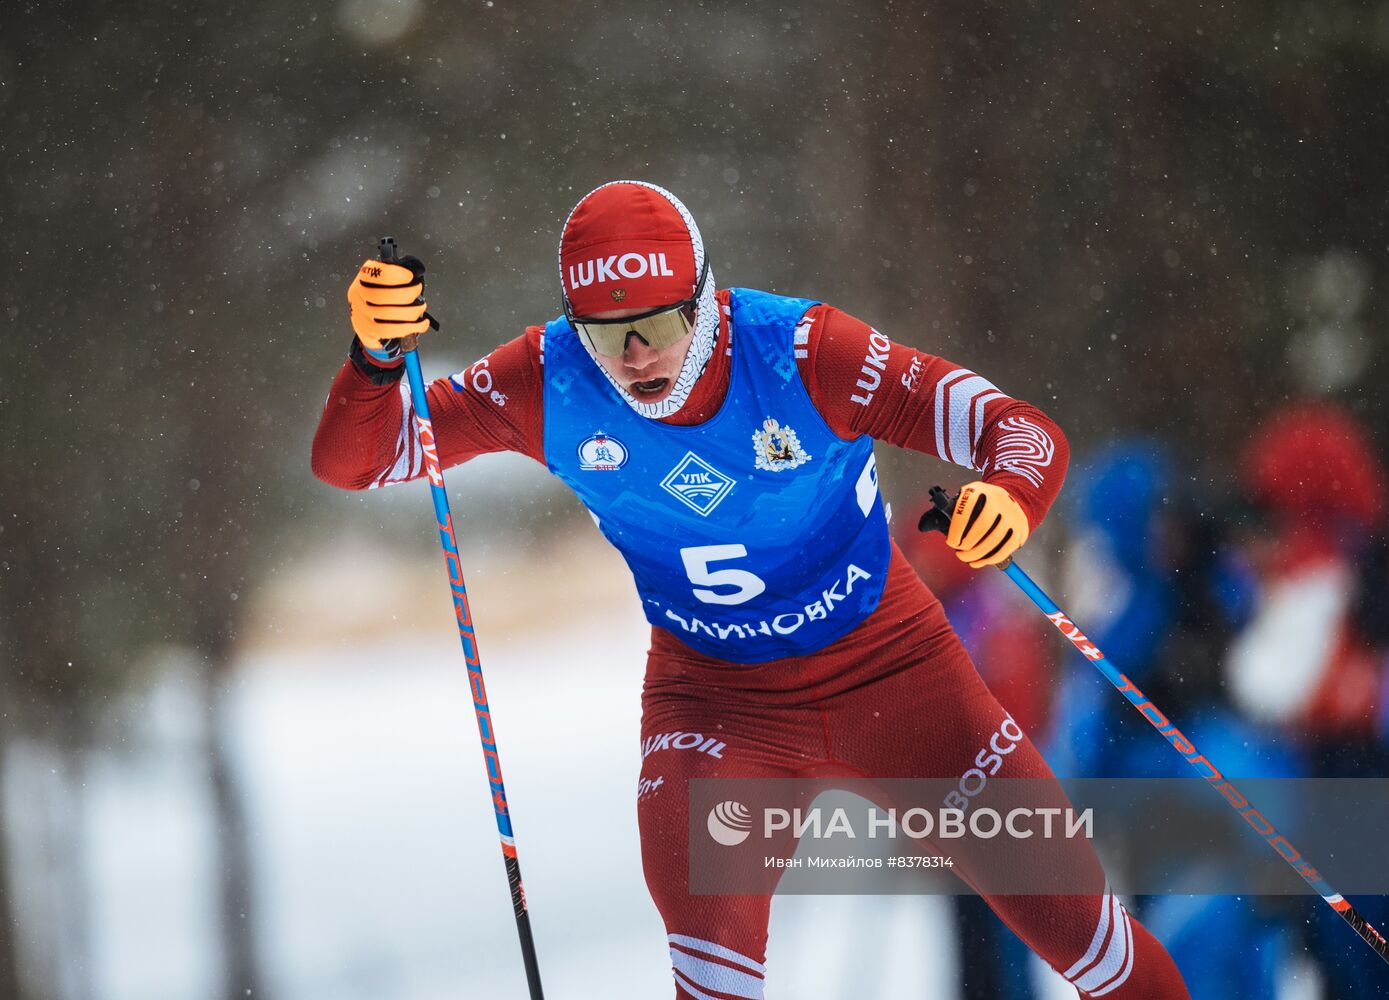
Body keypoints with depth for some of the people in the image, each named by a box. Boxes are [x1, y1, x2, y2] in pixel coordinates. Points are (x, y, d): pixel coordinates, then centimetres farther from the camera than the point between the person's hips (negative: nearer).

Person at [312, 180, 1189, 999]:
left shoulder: (796, 350, -25)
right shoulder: (551, 383, -19)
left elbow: (1022, 431, -26)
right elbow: (354, 461, -15)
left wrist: (1009, 496, -49)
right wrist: (376, 356, -35)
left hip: (884, 664, -1)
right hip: (713, 692, 1)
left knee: (1058, 898, 4)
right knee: (700, 888, -28)